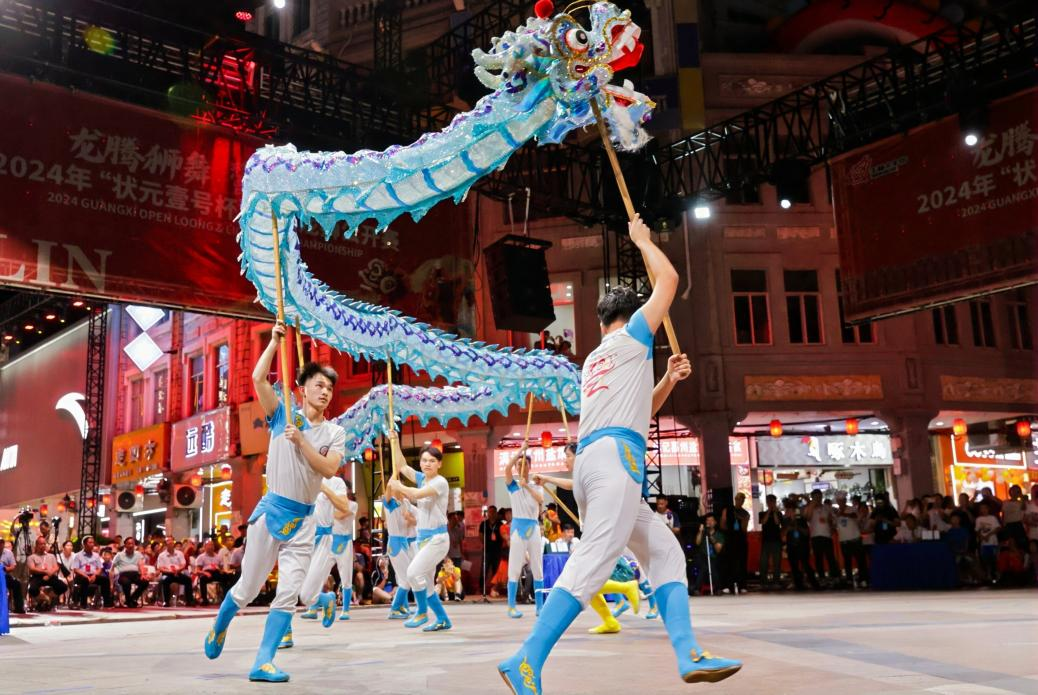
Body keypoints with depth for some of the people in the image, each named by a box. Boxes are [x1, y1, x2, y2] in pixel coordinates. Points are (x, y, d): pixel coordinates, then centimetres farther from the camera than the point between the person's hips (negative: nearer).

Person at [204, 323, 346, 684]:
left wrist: (300, 440, -18)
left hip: (303, 520, 1)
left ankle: (263, 663, 1)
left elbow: (329, 468, -12)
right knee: (246, 589, 8)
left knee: (289, 596, -6)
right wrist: (275, 340, -10)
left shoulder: (335, 432, 5)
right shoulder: (283, 414, 2)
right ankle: (219, 628, 38)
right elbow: (258, 378, -11)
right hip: (270, 511, -1)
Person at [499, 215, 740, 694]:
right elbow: (668, 279, 16)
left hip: (590, 460, 9)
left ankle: (688, 655, -1)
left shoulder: (593, 361, 29)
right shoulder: (631, 337, 10)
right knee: (591, 565, -18)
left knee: (665, 553, 10)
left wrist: (668, 380, 29)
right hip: (615, 457, -9)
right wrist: (642, 239, 29)